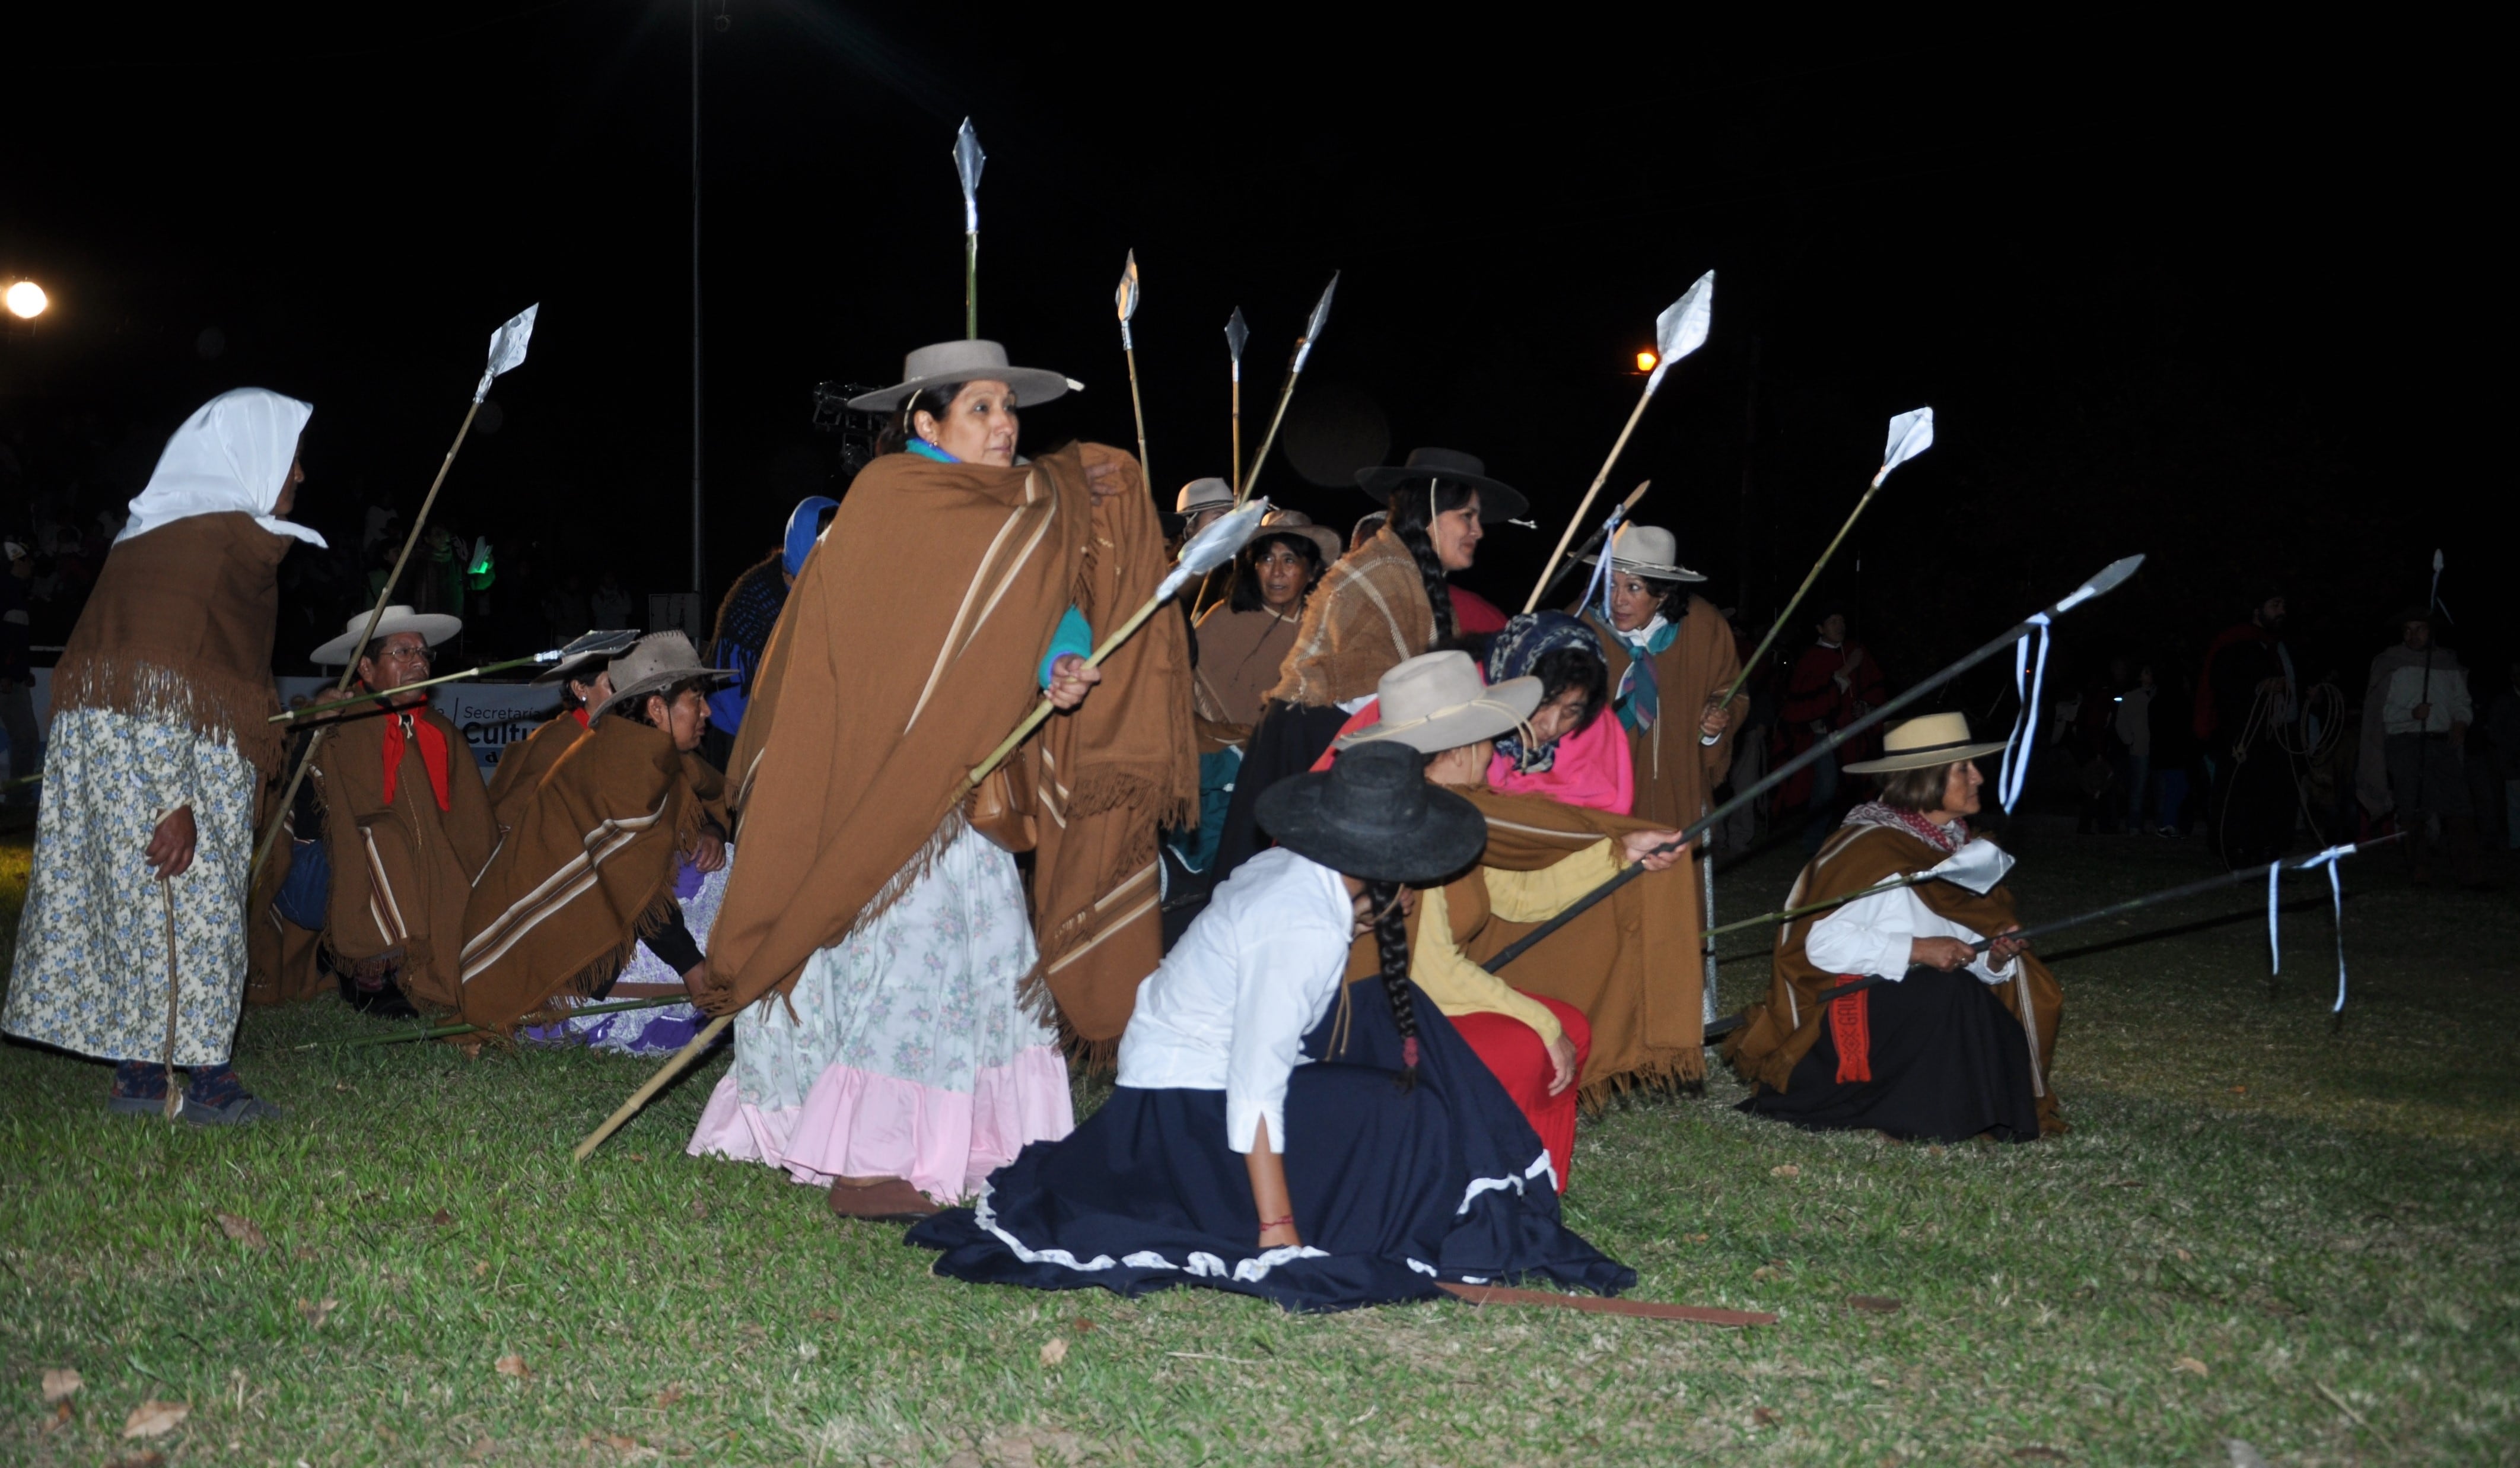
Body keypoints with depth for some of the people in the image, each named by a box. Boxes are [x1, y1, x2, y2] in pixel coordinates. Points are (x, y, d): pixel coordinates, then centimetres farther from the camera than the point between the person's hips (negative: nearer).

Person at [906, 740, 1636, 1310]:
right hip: (1187, 1106, -9)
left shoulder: (1288, 868, -3)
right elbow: (1254, 1095, -28)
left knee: (1401, 1026, 11)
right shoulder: (1304, 929, -28)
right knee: (1400, 1119, -16)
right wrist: (1278, 1233, -25)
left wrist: (1355, 923, -1)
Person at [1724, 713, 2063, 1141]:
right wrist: (1916, 950, -25)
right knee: (1951, 991, -30)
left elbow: (1969, 956, 14)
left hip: (1922, 1016, 9)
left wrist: (1994, 958, -9)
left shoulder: (1959, 850, 11)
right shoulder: (1873, 849, -15)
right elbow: (1823, 943, -22)